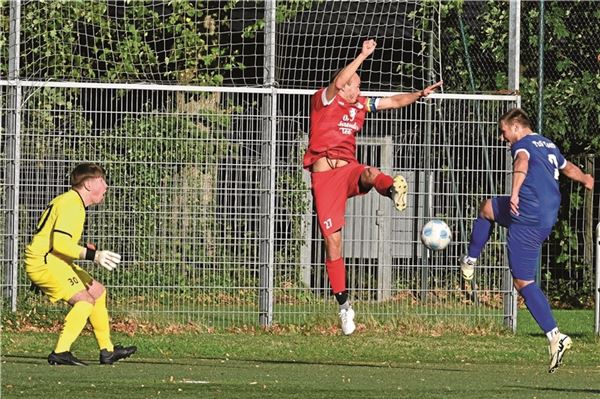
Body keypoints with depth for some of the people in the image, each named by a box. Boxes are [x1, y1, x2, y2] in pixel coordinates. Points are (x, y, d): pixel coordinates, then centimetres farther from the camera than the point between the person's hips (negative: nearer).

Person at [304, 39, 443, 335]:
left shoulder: (360, 105, 14)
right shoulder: (323, 100, -3)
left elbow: (395, 101, 19)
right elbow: (337, 84, -23)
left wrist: (421, 94, 4)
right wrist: (363, 55, -24)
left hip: (348, 169, 4)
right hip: (324, 174, -4)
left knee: (369, 175, -36)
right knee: (332, 241, -5)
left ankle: (394, 191, -72)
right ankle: (344, 305, 3)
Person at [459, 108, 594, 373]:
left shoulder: (523, 145, -7)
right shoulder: (548, 145, 19)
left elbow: (522, 163, -32)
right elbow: (567, 168, 39)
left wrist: (515, 192, -50)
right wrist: (585, 179, 61)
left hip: (529, 219, -10)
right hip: (549, 213, 10)